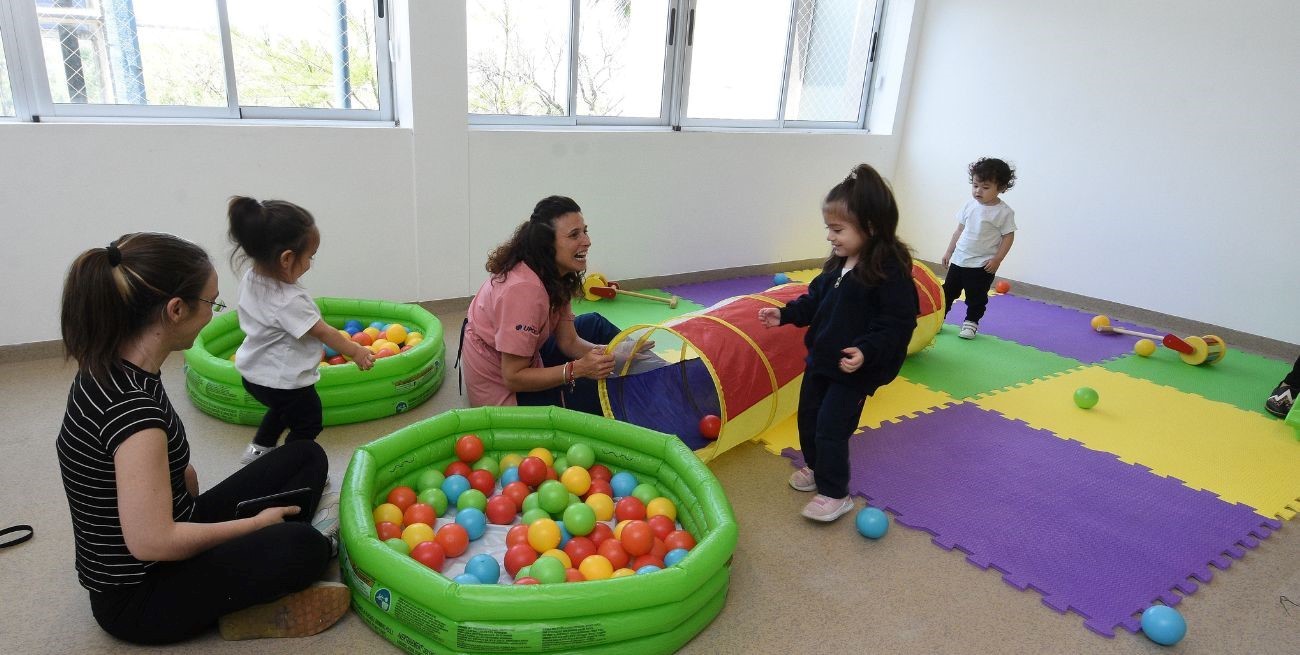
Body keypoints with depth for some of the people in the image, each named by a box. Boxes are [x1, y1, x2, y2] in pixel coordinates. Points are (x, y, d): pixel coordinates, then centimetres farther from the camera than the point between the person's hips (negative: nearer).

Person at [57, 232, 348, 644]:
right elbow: (151, 542, -31)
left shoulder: (112, 367, -3)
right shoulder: (131, 407, -32)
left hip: (174, 532, 9)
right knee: (301, 548, -30)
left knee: (306, 457, 6)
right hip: (138, 598, -9)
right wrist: (259, 523, -18)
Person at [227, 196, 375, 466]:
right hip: (284, 381, -8)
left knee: (281, 409, 35)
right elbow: (324, 333, -22)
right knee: (307, 424, 15)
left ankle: (259, 448, 48)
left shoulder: (251, 279, -10)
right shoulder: (290, 301, -33)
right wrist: (355, 351, -8)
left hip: (253, 373, 9)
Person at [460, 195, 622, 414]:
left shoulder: (556, 275, -6)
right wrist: (579, 368, -34)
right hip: (503, 390, -9)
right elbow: (513, 377, -29)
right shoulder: (524, 289, -33)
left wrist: (601, 353, -21)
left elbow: (568, 341, -2)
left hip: (524, 361, 9)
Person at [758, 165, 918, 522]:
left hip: (853, 368, -8)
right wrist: (785, 314, 6)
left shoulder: (890, 269, -21)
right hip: (820, 358, 8)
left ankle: (834, 494, 17)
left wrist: (866, 351, -34)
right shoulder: (838, 262, 2)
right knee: (808, 416, 20)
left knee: (831, 427, -2)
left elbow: (897, 323, -22)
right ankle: (816, 467, 44)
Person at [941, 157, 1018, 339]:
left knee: (976, 297, 5)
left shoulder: (1004, 212, -11)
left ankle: (971, 322, 21)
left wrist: (997, 259, -15)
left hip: (983, 264, -4)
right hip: (959, 259, 5)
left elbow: (1008, 237, -8)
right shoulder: (970, 205, 2)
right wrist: (949, 251, 11)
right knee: (948, 291, 10)